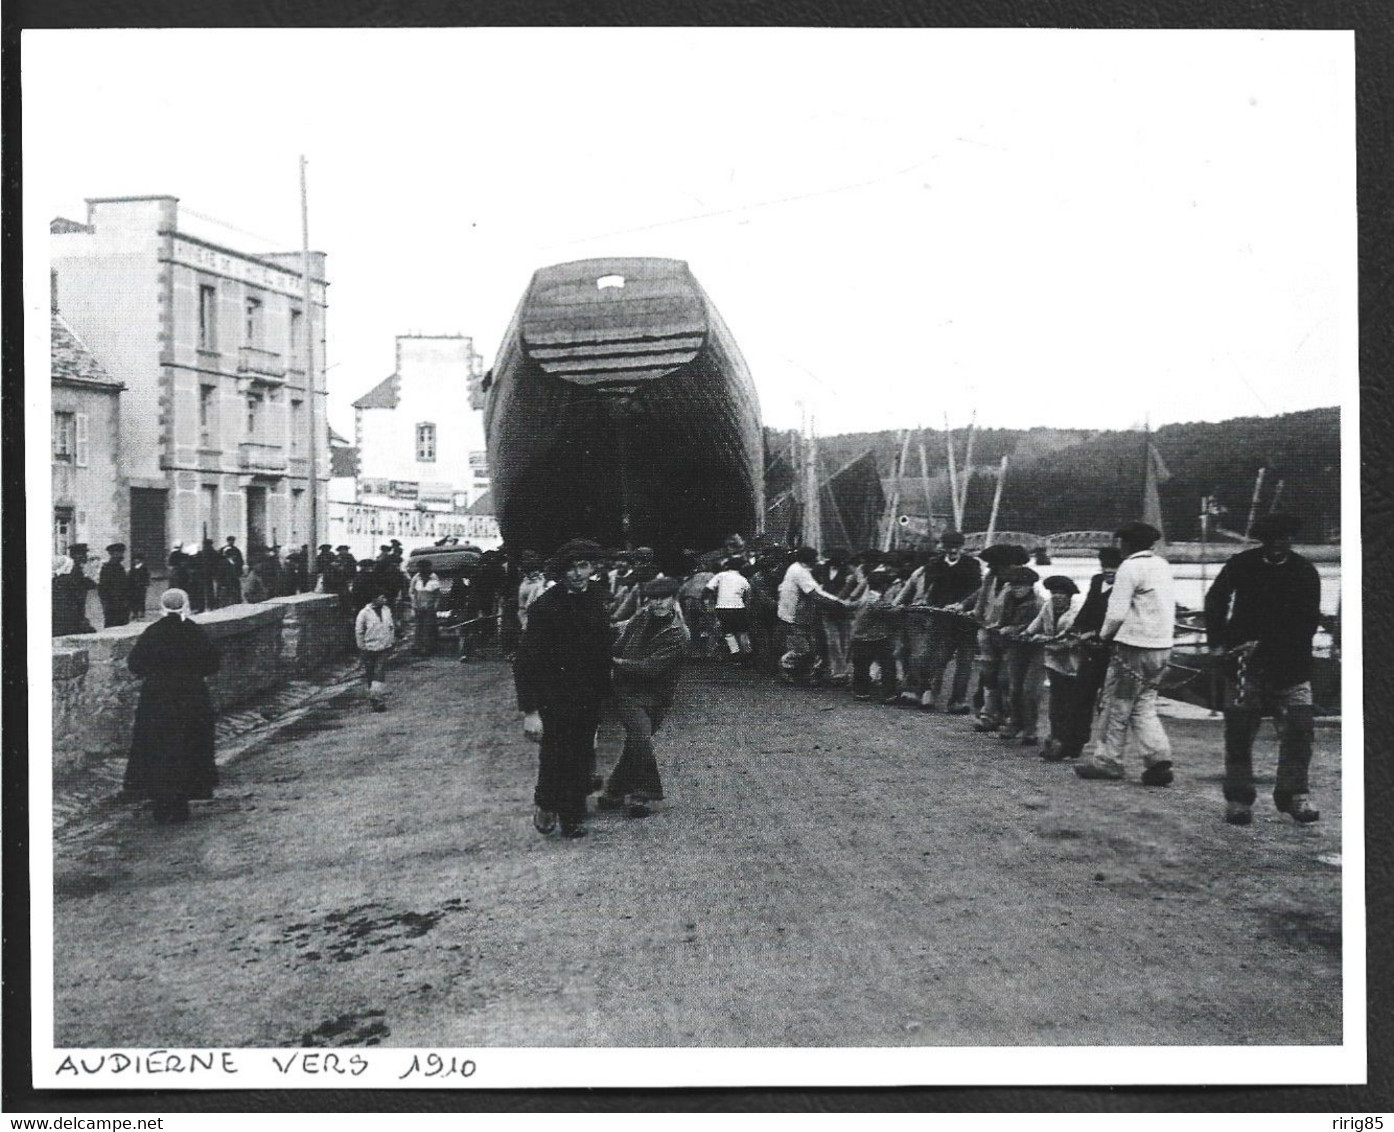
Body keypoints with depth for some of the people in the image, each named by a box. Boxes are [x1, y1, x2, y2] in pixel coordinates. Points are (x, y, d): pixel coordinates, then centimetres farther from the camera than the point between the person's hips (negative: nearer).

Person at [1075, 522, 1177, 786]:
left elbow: (1117, 613, -15)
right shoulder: (1163, 565, 12)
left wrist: (1104, 634, 1)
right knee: (1144, 706, 14)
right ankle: (1159, 760, 3)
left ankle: (1106, 761, 9)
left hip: (1135, 645, -8)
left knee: (1117, 706, 3)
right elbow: (1169, 608, 14)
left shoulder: (1130, 567, -12)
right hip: (1162, 646, 8)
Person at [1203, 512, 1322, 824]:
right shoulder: (1241, 565, 1)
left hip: (1290, 666, 0)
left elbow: (1308, 622, -6)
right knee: (1239, 733, 1)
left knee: (1298, 729, -5)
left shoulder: (1305, 572, -1)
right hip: (1244, 663, 0)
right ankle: (1238, 801, 9)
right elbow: (1214, 601, 11)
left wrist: (1263, 644, -14)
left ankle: (1293, 795, 9)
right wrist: (1218, 642, 1)